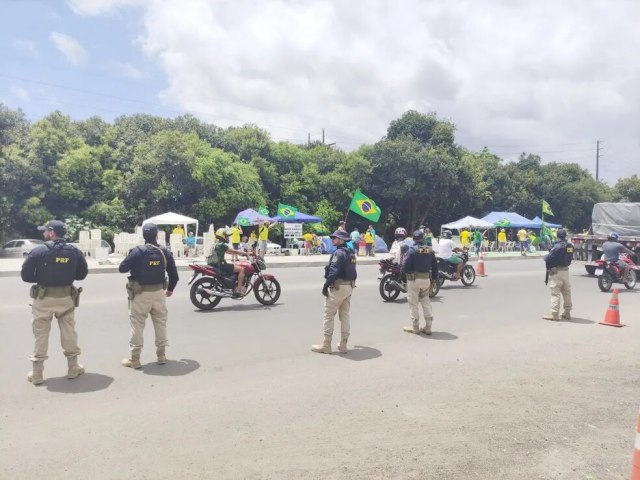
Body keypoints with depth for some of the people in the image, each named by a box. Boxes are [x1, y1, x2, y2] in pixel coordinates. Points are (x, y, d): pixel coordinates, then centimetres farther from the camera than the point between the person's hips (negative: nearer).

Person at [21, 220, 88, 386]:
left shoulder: (39, 251, -10)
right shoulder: (74, 251, 0)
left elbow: (26, 275, -8)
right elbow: (82, 274, 6)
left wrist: (41, 278, 9)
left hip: (43, 298, -2)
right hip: (66, 297, 2)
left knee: (40, 334, 8)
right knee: (69, 332, 13)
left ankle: (37, 373, 15)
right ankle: (73, 368, 22)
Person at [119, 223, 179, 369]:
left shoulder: (137, 251, -13)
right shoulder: (165, 252, -1)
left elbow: (122, 268, -10)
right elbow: (174, 274, 5)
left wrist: (132, 263, 10)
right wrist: (170, 289, 21)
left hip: (140, 293, -3)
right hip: (158, 292, 3)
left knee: (137, 325, 4)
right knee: (161, 323, 14)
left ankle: (134, 359, 9)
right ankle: (161, 355, 21)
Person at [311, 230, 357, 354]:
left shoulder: (339, 253, -15)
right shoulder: (351, 253, 14)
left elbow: (333, 272, -23)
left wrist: (325, 286, -18)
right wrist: (350, 284, 18)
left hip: (338, 287, -9)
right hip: (349, 286, 9)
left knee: (329, 316, -1)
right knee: (345, 316, 12)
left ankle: (326, 345, 3)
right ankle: (343, 345, 16)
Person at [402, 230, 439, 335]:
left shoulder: (412, 250, -13)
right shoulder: (430, 250, 4)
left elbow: (405, 265, -15)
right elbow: (435, 266, 7)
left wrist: (403, 271, 7)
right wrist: (434, 279, 15)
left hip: (414, 279, -5)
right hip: (426, 279, 5)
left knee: (413, 303, 5)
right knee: (426, 302, 15)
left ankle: (415, 327, 11)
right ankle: (428, 327, 17)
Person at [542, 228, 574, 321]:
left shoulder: (557, 246, -17)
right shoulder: (570, 246, 7)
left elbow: (548, 258, -17)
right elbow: (570, 258, 13)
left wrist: (545, 256, 3)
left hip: (556, 271, -8)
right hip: (566, 270, 8)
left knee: (555, 293, -5)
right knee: (567, 292, 14)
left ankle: (554, 314, -4)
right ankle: (567, 312, 22)